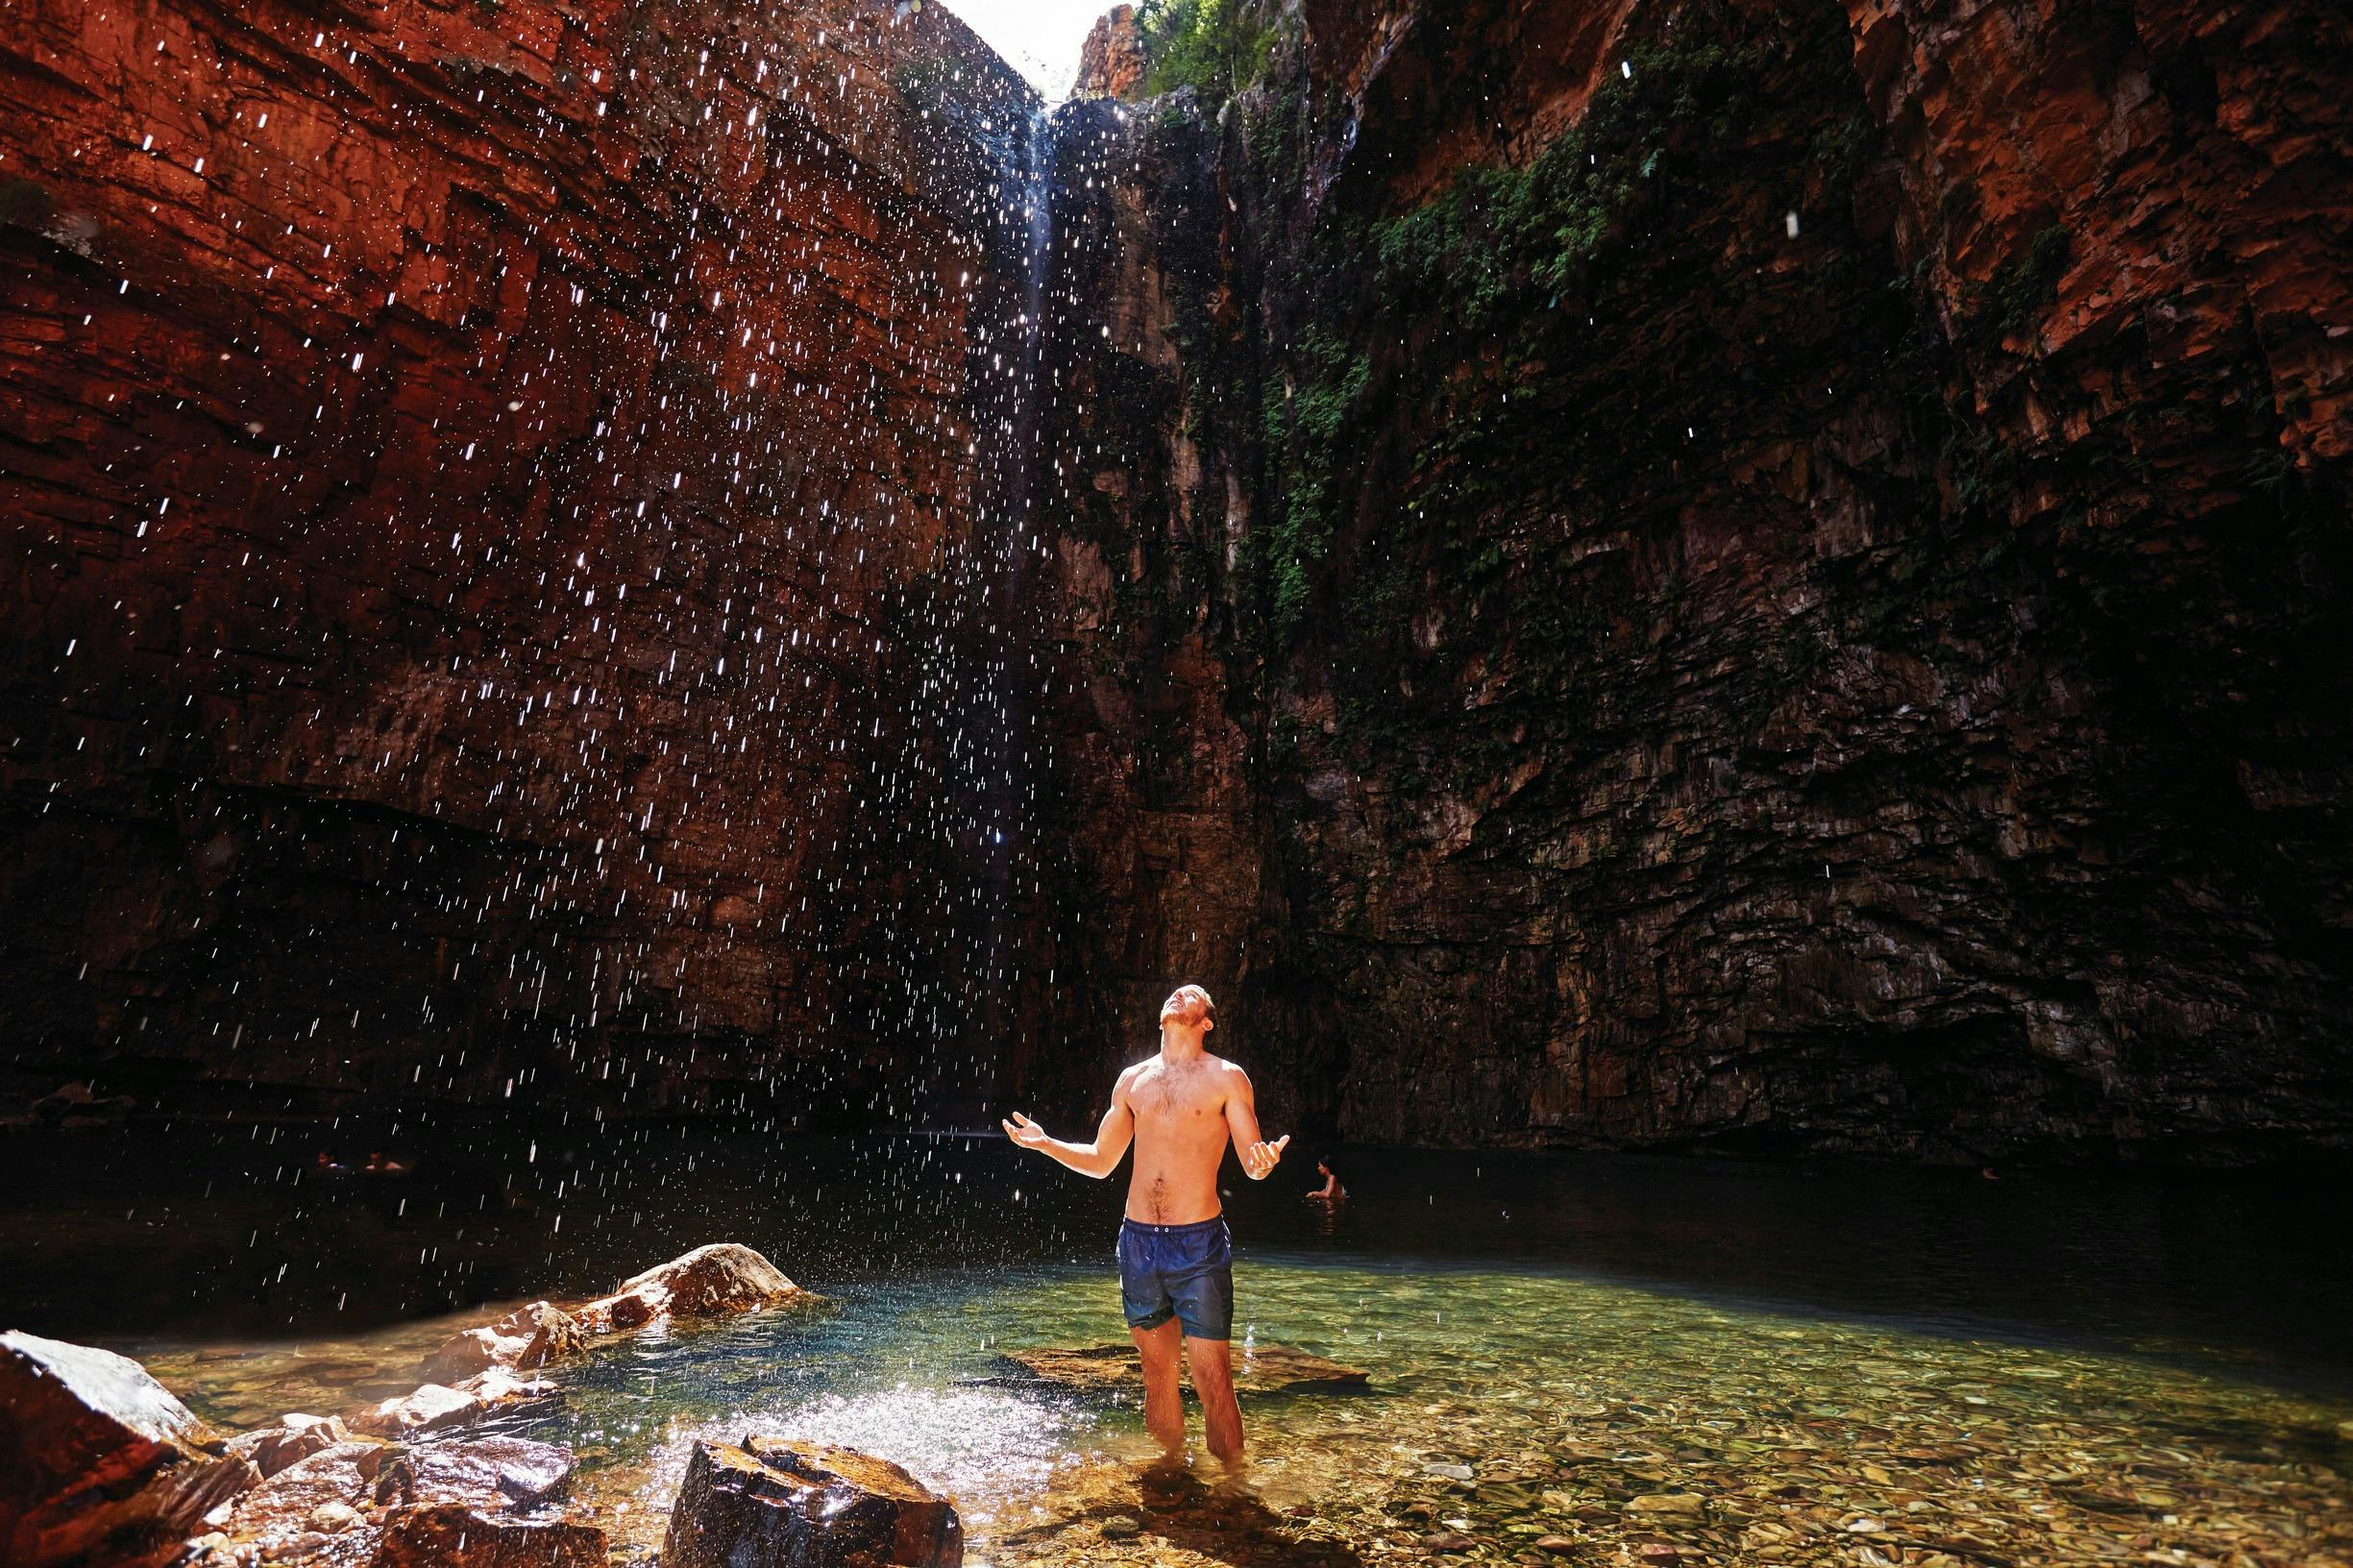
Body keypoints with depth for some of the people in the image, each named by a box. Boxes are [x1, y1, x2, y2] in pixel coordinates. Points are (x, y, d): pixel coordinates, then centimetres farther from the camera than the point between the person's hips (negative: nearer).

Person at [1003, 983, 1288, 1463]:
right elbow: (1100, 1161, 17)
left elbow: (1253, 1166, -3)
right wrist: (1044, 1143, 3)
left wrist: (1264, 1162, -27)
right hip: (1138, 1242, 4)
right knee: (1158, 1375, 14)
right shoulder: (1133, 1080, 9)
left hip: (1199, 1243, -4)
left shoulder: (1226, 1078, -2)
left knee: (1213, 1382, -1)